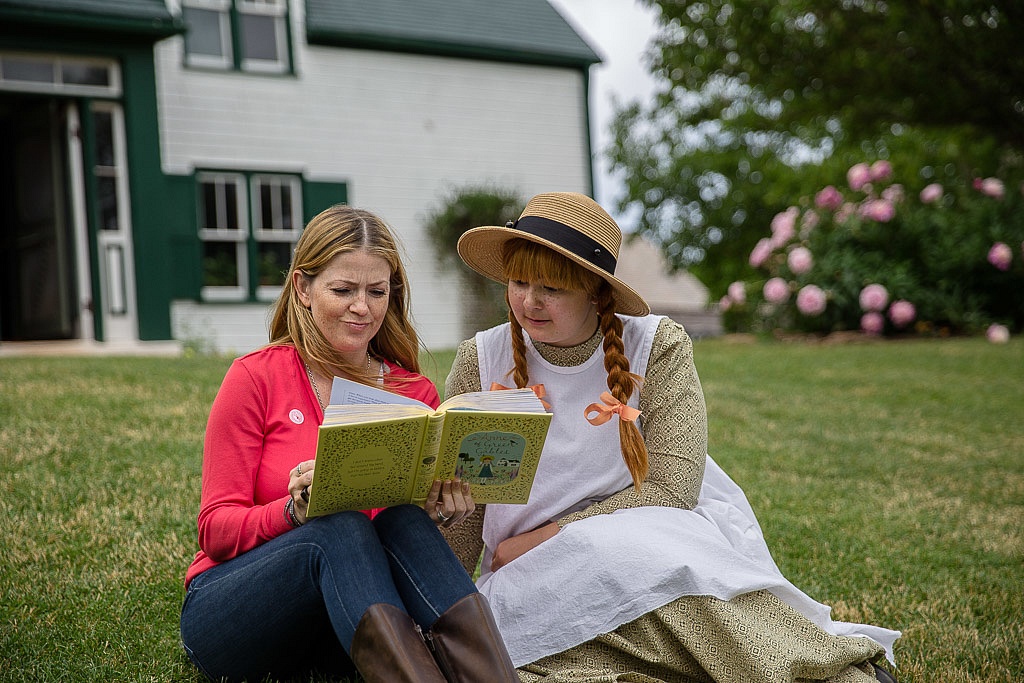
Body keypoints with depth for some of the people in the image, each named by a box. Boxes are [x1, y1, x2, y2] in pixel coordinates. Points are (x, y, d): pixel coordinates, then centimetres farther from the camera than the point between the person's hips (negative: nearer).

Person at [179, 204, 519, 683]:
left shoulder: (416, 394, 5)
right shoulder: (257, 377, -4)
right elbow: (216, 530, -6)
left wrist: (444, 507, -15)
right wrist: (296, 511, -26)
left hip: (343, 634, 3)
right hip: (223, 618, -2)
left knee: (406, 522, -30)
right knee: (338, 527, -34)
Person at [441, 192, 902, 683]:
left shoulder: (658, 347, -6)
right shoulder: (480, 362, -1)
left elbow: (672, 486, -13)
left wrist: (542, 539, -14)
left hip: (653, 539, -2)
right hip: (531, 576, 2)